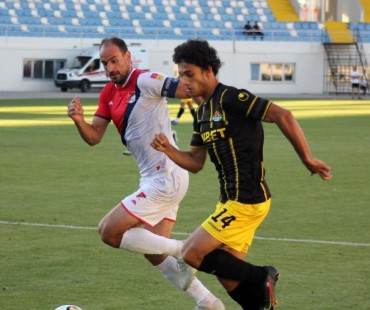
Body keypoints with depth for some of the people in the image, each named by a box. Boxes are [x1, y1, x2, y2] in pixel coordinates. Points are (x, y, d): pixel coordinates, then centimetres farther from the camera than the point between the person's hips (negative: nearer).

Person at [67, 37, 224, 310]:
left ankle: (182, 253, -7)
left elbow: (190, 89, -21)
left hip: (165, 178, -9)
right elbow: (94, 137, 7)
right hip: (158, 179, 9)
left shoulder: (145, 81, -13)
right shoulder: (109, 94, 11)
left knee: (109, 231, -10)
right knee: (154, 253, 12)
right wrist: (79, 119, -11)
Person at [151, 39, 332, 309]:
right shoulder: (203, 113, 14)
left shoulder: (231, 98, -14)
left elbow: (283, 116, -20)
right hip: (233, 199, 9)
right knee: (229, 277, 9)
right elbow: (196, 163, 15)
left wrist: (308, 160, -16)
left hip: (246, 200, -9)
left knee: (191, 254, -8)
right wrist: (168, 149, -3)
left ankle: (261, 277, 1)